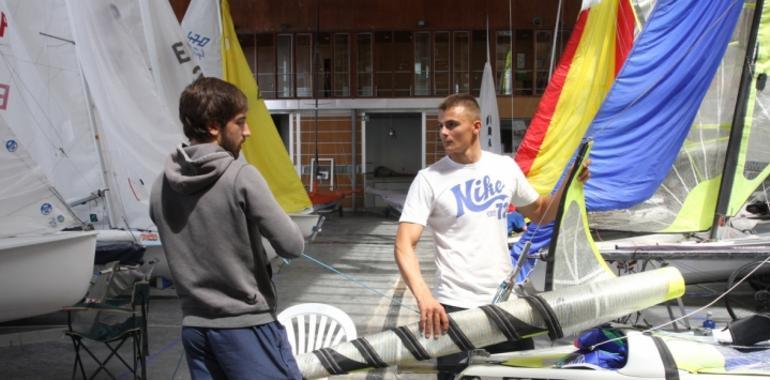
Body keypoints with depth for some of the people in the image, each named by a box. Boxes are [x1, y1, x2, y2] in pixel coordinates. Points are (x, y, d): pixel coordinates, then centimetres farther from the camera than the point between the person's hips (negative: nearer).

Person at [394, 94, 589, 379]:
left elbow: (541, 214, 19)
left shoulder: (505, 167, 5)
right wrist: (424, 296, -32)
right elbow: (404, 245, -15)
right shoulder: (429, 179, -7)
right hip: (456, 305, -4)